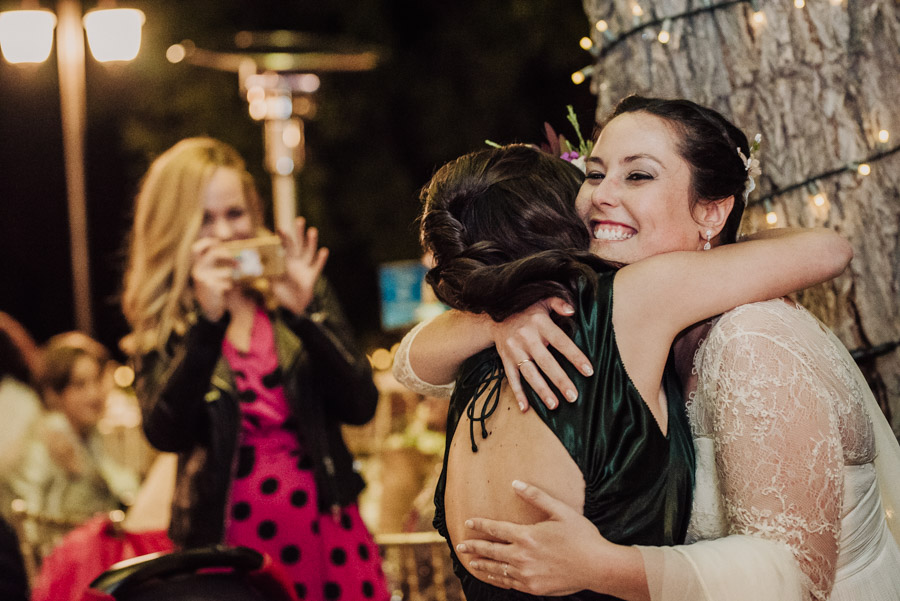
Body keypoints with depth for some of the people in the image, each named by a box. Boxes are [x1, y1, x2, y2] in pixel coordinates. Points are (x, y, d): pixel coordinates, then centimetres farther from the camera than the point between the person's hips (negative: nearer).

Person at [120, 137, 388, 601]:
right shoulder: (162, 325, 1)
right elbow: (166, 434, -14)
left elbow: (361, 406, -3)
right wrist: (209, 319, -20)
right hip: (226, 542, -1)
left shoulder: (301, 293, 4)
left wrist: (304, 313, -14)